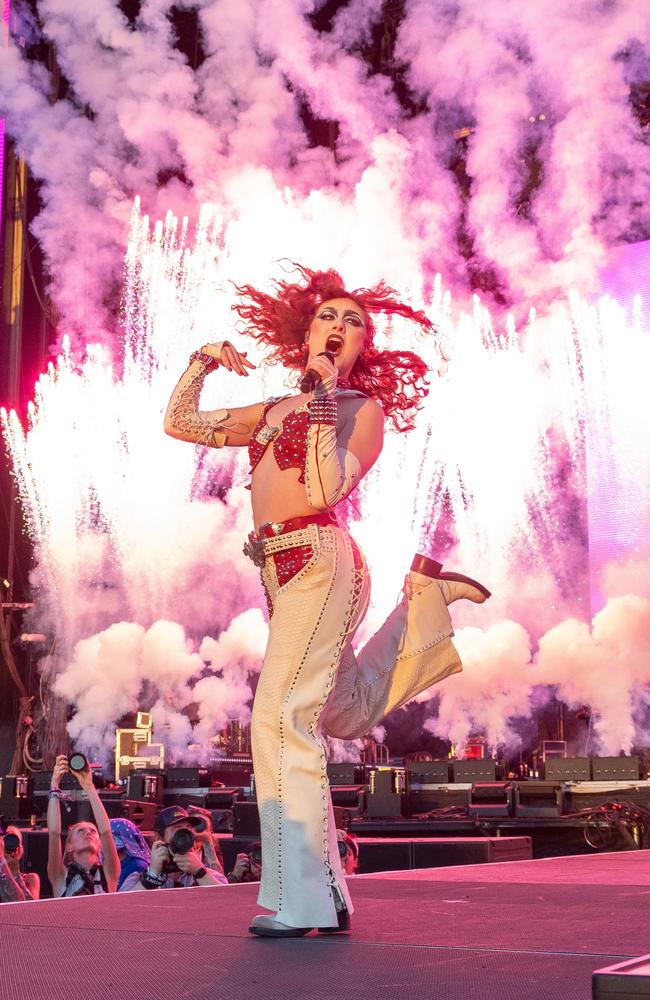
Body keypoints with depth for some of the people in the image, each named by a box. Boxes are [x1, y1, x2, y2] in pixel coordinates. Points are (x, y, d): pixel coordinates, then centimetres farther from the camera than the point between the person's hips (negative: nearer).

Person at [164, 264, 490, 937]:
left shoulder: (363, 409, 0)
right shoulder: (275, 412, 19)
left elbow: (325, 491, -16)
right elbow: (180, 423, 23)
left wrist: (324, 399, -14)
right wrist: (203, 361, 11)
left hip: (321, 562, -8)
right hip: (284, 573, 8)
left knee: (282, 717, -16)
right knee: (348, 711, 23)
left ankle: (298, 900, -14)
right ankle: (423, 600, 38)